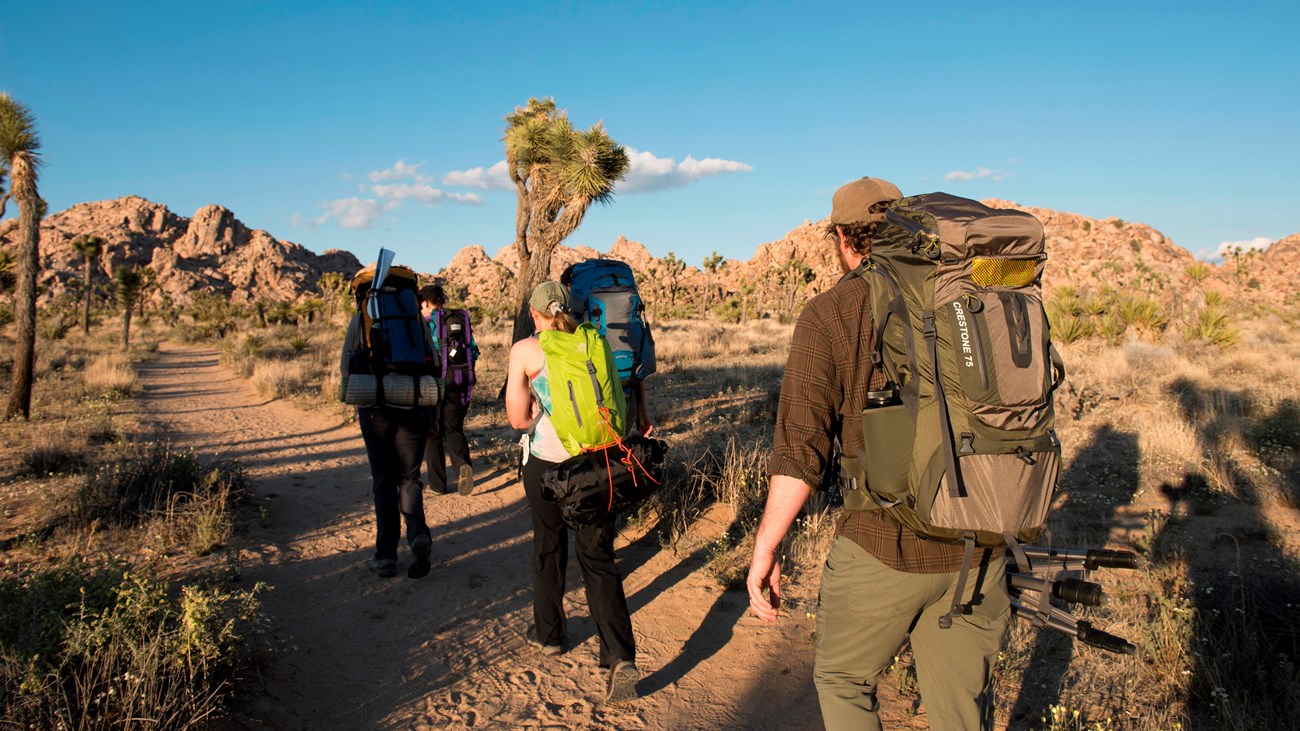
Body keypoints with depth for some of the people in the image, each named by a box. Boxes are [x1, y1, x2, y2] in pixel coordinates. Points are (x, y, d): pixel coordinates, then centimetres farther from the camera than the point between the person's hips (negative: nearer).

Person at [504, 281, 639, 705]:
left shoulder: (525, 350, -4)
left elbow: (518, 418, -5)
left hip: (547, 462, -2)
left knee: (548, 546, 21)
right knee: (598, 558, 4)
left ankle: (548, 633, 37)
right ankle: (621, 657, -9)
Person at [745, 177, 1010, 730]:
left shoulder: (829, 315, -8)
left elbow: (800, 450, -14)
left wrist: (764, 550, -5)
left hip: (884, 544, -5)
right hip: (976, 549, 5)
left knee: (843, 681, 20)